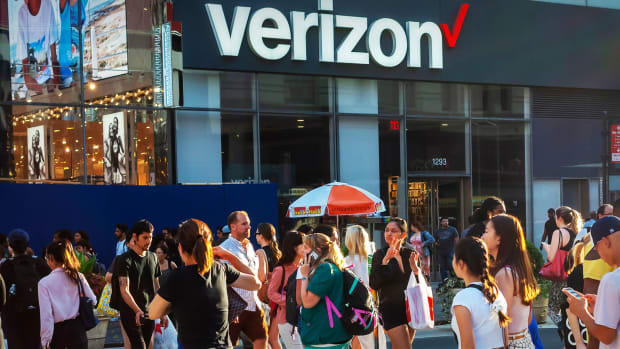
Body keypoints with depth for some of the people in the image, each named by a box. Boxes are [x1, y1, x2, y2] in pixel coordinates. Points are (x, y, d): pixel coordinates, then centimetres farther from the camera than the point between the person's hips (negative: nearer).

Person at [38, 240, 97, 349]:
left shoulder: (44, 283, -11)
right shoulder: (78, 277, -2)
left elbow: (46, 315, -13)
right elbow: (93, 301, 4)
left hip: (58, 330, -2)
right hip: (77, 327, 2)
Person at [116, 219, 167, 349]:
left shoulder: (153, 257, 11)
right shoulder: (125, 260, -9)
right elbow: (124, 290, -18)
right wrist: (137, 310, -32)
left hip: (149, 314, 6)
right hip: (131, 314, -6)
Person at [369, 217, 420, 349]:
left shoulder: (410, 253, 4)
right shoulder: (380, 255, -5)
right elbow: (373, 284, -15)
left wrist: (415, 268, -13)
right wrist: (385, 261, -23)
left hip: (410, 308, 4)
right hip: (391, 310, -4)